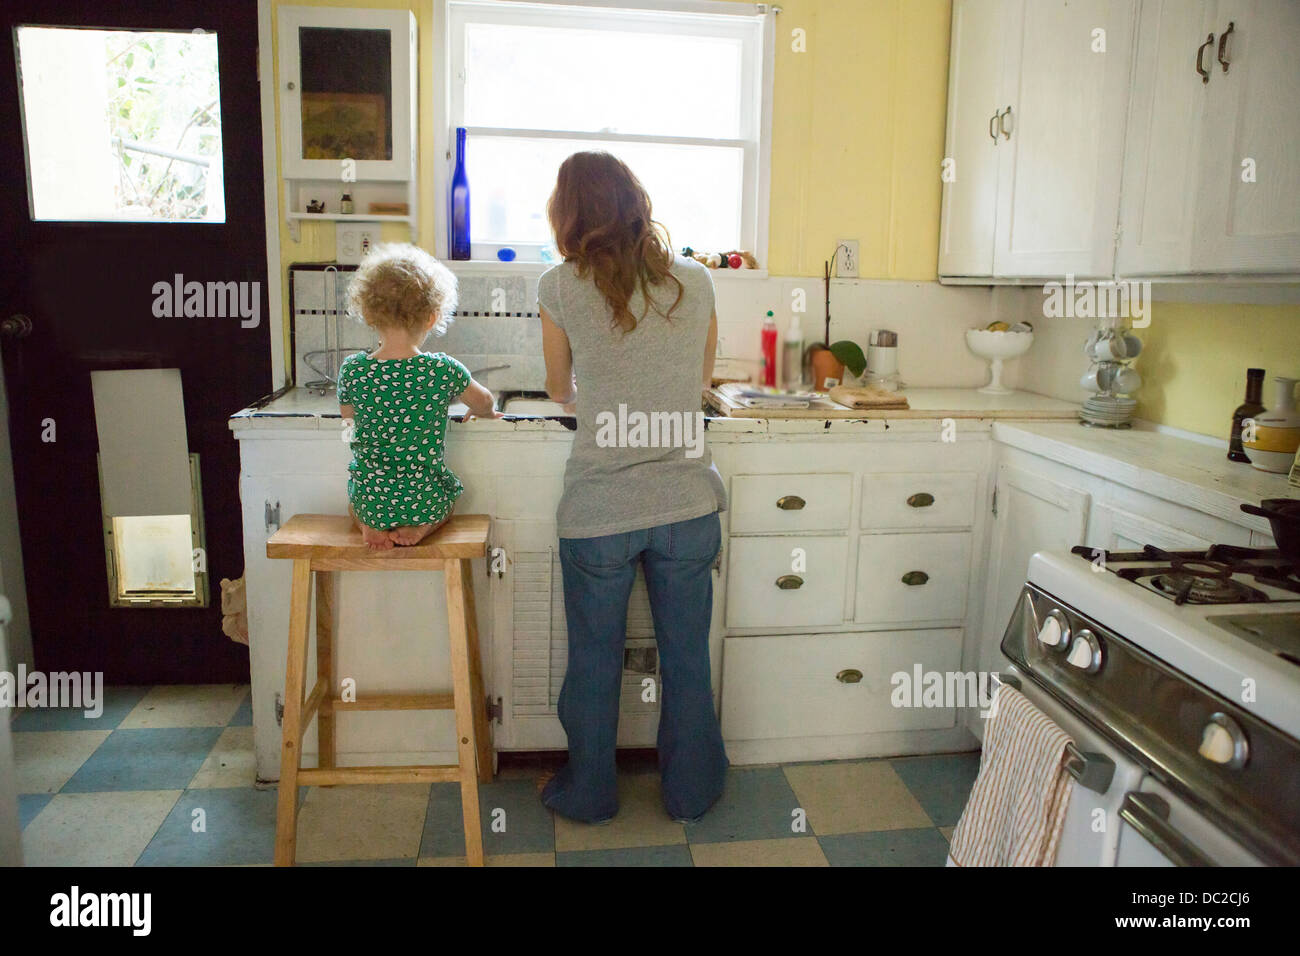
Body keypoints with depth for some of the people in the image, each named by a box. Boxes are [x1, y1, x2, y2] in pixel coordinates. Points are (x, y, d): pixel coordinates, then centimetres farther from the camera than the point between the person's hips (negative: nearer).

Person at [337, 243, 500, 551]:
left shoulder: (352, 369, -12)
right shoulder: (442, 369, -15)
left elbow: (349, 421, 7)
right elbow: (485, 404, 5)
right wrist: (488, 411, 29)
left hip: (370, 499, 1)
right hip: (425, 499, -1)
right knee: (452, 489, 34)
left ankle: (370, 526, 6)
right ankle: (422, 526, 5)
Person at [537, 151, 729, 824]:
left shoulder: (561, 289, -5)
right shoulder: (696, 282, 2)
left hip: (597, 510, -2)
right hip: (687, 505, 2)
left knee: (594, 660, 16)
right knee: (686, 658, 16)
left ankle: (589, 794, 34)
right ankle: (691, 792, 34)